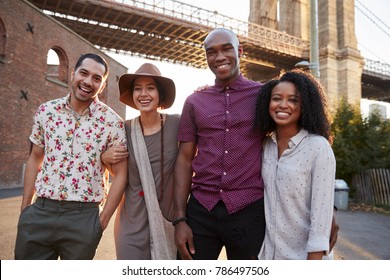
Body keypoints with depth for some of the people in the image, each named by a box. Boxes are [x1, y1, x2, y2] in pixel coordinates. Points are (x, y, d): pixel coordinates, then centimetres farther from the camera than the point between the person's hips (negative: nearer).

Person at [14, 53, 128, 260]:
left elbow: (120, 173, -4)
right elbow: (35, 158, 12)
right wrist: (24, 207, 10)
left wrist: (102, 221, -7)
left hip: (83, 217, -2)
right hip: (39, 212, 3)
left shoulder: (112, 122, -7)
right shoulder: (46, 111, 3)